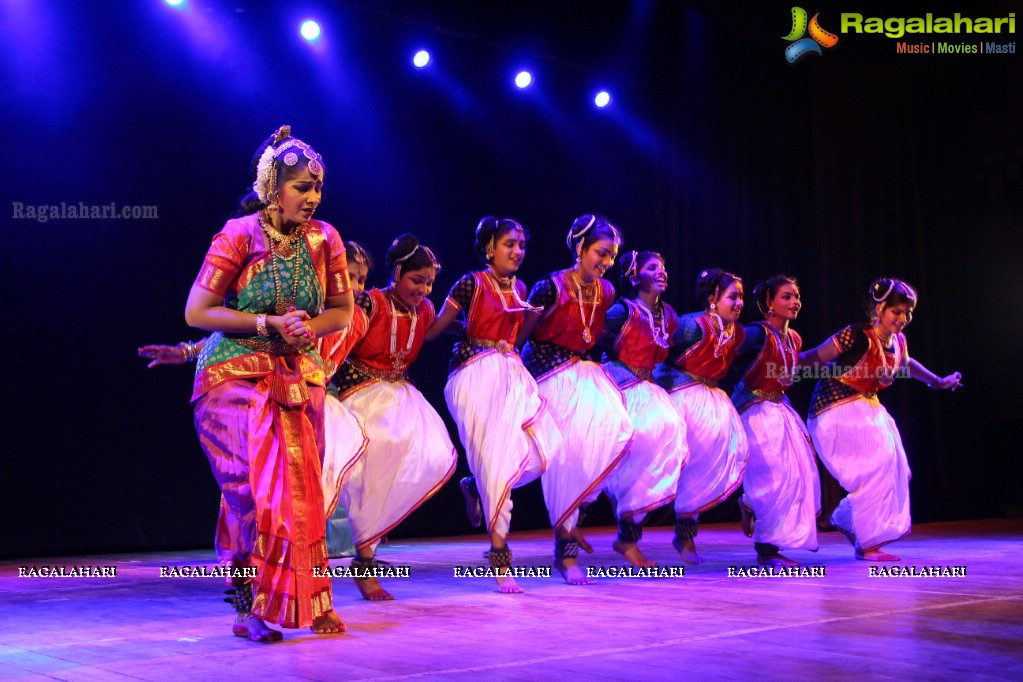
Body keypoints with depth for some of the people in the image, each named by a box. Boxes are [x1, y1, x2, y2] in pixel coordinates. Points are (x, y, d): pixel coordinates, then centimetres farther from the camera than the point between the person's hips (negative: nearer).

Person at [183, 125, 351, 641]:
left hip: (300, 378, 4)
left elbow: (342, 310, 11)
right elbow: (196, 313, -11)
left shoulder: (324, 239, 1)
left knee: (302, 490, 0)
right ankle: (248, 603, 3)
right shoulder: (238, 236, -10)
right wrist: (267, 323, -17)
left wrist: (309, 327, -11)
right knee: (256, 487, -13)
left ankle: (307, 603, 11)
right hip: (235, 376, -4)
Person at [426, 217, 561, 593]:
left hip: (512, 373, 7)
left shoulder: (519, 289, 14)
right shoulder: (471, 284, -6)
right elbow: (434, 330, -2)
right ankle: (500, 557, -7)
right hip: (477, 374, -7)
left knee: (545, 445, -9)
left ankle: (476, 487, 18)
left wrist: (533, 317, 17)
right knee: (496, 456, -14)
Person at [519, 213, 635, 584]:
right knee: (566, 451, -14)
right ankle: (566, 553, -3)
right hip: (549, 373, -6)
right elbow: (519, 335, -6)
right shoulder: (551, 287, -14)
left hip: (585, 370, 6)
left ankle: (569, 517, 2)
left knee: (617, 430, -15)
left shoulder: (606, 292, 4)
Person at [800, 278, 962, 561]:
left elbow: (906, 364, 27)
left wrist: (938, 381, 39)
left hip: (868, 409, 9)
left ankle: (845, 519, 28)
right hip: (838, 408, -9)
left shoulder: (898, 341, 4)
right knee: (878, 463, -19)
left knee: (892, 467, 5)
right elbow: (815, 357, -14)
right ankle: (867, 543, -8)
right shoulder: (857, 336, -22)